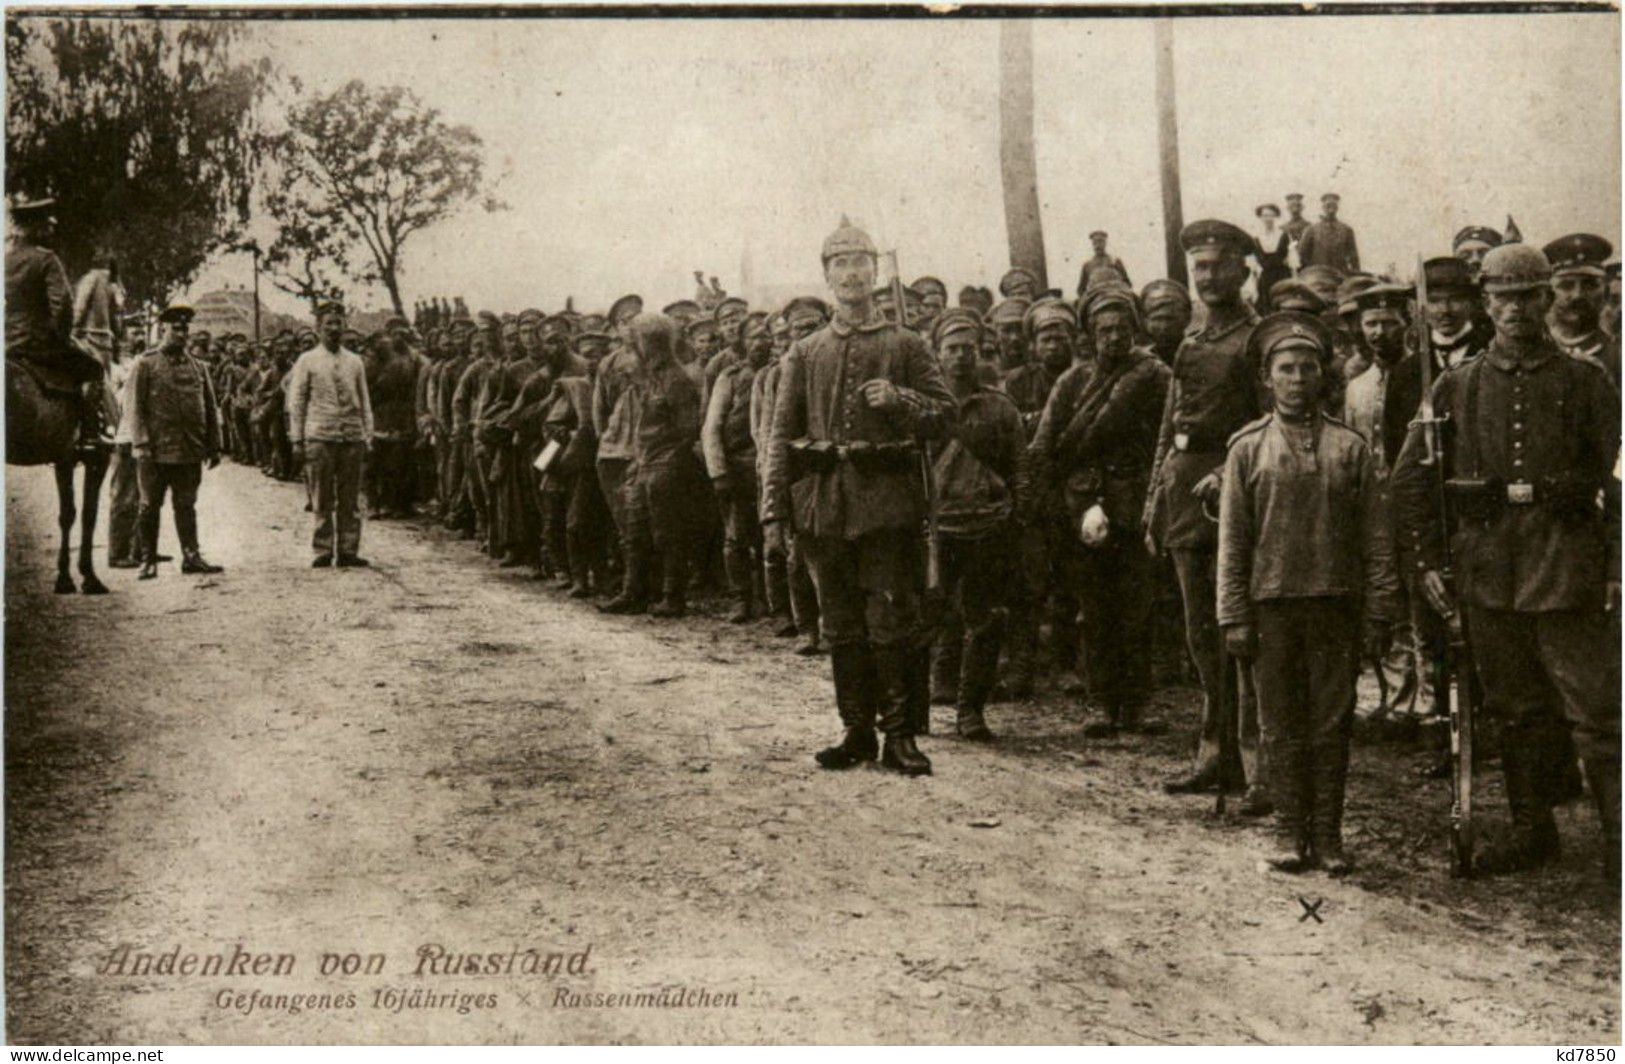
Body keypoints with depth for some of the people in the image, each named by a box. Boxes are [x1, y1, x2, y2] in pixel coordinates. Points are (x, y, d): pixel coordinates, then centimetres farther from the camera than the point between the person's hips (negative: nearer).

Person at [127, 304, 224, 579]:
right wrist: (141, 444, -13)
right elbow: (135, 408, -4)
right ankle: (148, 560, 11)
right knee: (150, 507, 4)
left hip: (190, 452, 3)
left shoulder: (197, 368, 13)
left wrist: (214, 446, 9)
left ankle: (191, 556, 9)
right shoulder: (145, 367, 1)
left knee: (186, 505, 6)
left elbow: (209, 410, 14)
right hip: (156, 451, -3)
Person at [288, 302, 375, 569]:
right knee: (323, 500, 0)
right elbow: (296, 403, 5)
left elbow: (365, 403, 16)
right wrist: (297, 439, -1)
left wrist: (367, 437, 9)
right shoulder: (307, 361, 5)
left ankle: (348, 551, 7)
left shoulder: (355, 361, 13)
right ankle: (323, 552, 5)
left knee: (350, 500, 3)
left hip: (352, 438, 2)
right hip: (319, 437, -2)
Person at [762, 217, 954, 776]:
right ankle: (858, 731, 17)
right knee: (842, 625, 8)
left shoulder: (906, 346, 6)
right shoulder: (804, 353, 12)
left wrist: (897, 399, -16)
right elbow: (782, 434, 9)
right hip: (824, 504, 3)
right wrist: (774, 511, 1)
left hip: (888, 503, -3)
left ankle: (901, 735, 3)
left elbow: (944, 412, 4)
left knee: (894, 622, -4)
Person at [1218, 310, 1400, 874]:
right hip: (1272, 604, 0)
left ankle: (1327, 833, 14)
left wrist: (1378, 614, 0)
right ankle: (1290, 832, 16)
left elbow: (1375, 539, 5)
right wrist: (1235, 617, -3)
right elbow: (1232, 542, 3)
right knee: (1282, 725, 6)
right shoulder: (1247, 448, 4)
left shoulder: (1350, 447, 5)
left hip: (1336, 606, 0)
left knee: (1333, 723, 4)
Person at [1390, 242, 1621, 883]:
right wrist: (1426, 561, 3)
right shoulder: (1456, 387, 9)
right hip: (1487, 571, 3)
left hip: (1568, 568, -2)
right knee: (1516, 710, 12)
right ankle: (1532, 831, 24)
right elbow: (1410, 479, 10)